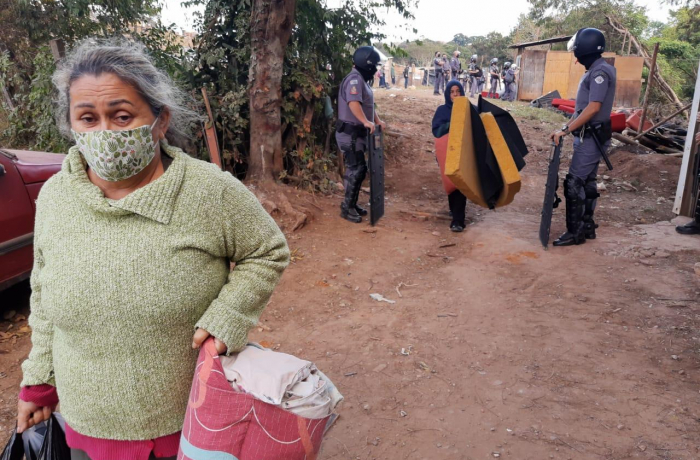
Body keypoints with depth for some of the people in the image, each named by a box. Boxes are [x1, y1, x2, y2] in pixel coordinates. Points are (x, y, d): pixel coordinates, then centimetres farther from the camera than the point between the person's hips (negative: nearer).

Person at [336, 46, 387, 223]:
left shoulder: (361, 79, 16)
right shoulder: (355, 78, -17)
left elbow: (368, 104, 23)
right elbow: (353, 103, -32)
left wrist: (377, 120, 13)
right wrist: (366, 121, -37)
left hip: (357, 132, 10)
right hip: (350, 133, -10)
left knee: (360, 169, 15)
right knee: (355, 170, -6)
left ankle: (353, 204, 24)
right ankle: (347, 208, 3)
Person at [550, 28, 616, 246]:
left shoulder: (600, 72, -17)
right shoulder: (595, 71, 14)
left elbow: (593, 107, -25)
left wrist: (566, 130, -25)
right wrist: (566, 128, 13)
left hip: (592, 137, -10)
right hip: (589, 136, 10)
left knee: (574, 183, -9)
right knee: (587, 181, 15)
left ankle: (575, 232, -3)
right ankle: (587, 226, 24)